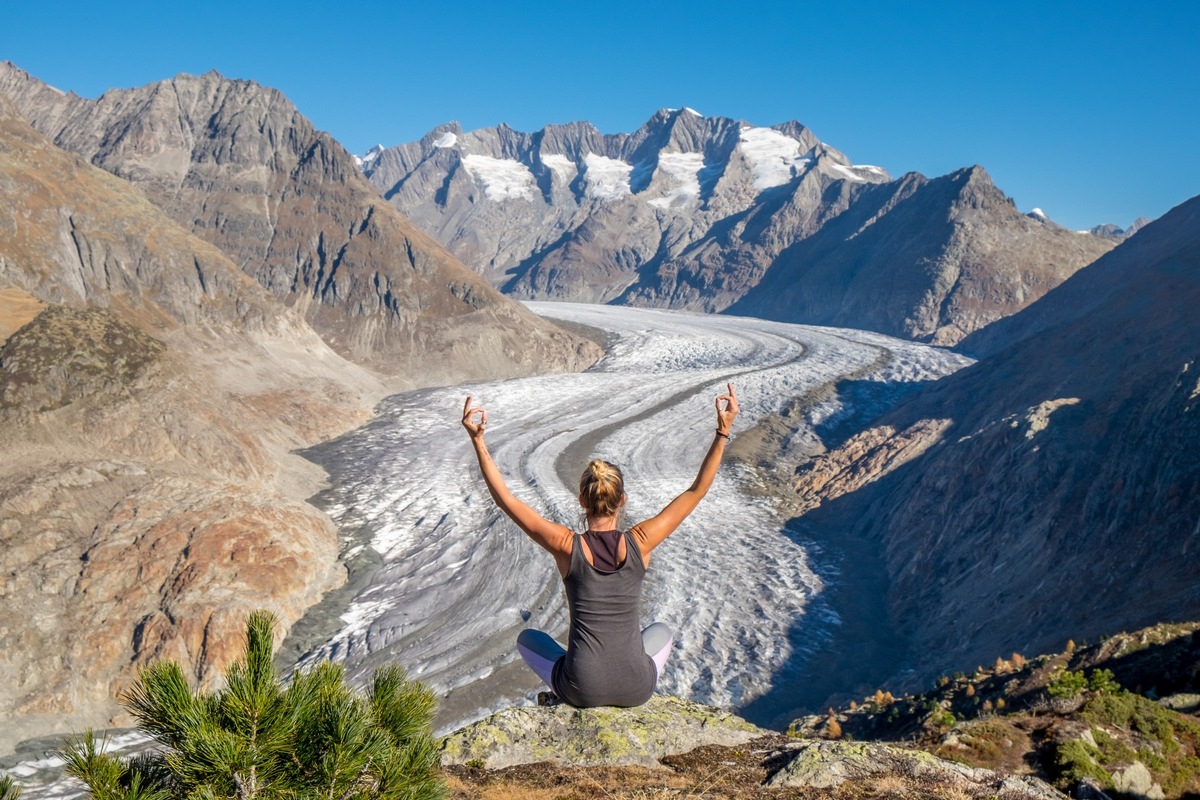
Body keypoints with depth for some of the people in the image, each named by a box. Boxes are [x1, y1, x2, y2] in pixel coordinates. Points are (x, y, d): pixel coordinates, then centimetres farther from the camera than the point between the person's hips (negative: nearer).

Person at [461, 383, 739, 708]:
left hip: (583, 691, -1)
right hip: (637, 689, 1)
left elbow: (505, 498, -9)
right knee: (662, 632, 35)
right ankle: (638, 692, 20)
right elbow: (696, 491, -5)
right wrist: (723, 432, -6)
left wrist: (478, 440, -11)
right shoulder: (639, 543, -12)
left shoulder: (567, 546, -14)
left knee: (527, 638, 30)